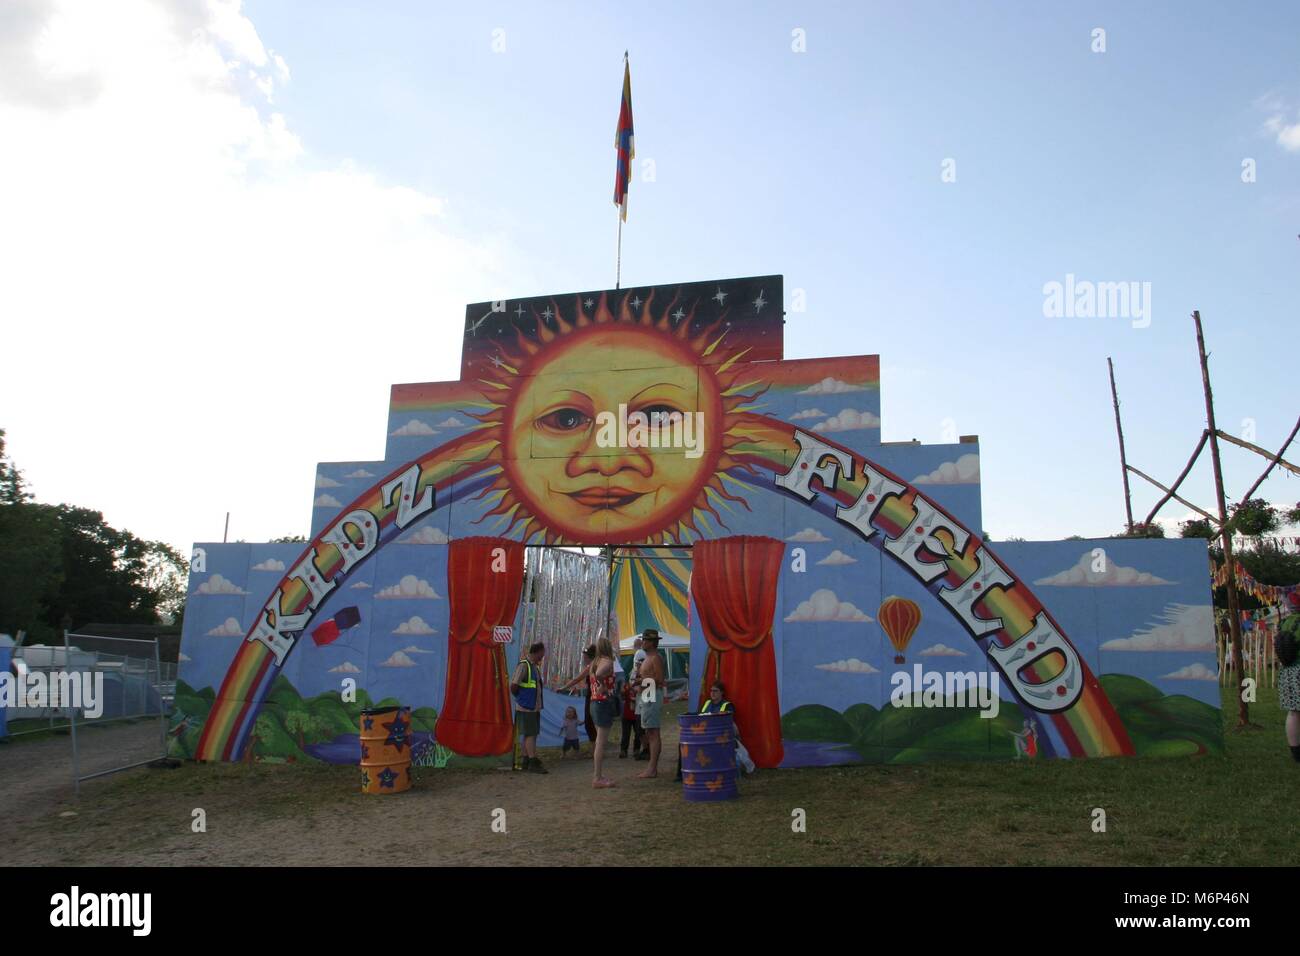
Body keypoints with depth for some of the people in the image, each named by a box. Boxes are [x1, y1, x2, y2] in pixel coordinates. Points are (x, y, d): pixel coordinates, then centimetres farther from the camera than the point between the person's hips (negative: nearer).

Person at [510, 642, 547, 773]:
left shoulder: (535, 666, 14)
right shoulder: (523, 665, -15)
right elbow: (513, 686, -19)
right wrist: (519, 697, -4)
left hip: (534, 707, 9)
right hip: (526, 707, -9)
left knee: (530, 734, 12)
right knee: (530, 734, -8)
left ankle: (526, 762, 18)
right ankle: (533, 763, -7)